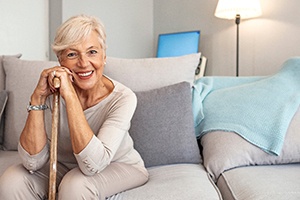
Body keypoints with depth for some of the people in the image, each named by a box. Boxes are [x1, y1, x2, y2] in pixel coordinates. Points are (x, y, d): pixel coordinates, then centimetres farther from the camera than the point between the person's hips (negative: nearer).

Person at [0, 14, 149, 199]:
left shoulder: (123, 98, -24)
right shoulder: (53, 92, -15)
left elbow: (93, 164, -35)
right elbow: (33, 162, -19)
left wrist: (69, 95, -37)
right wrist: (38, 97, -27)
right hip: (64, 167, 4)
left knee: (75, 185, -32)